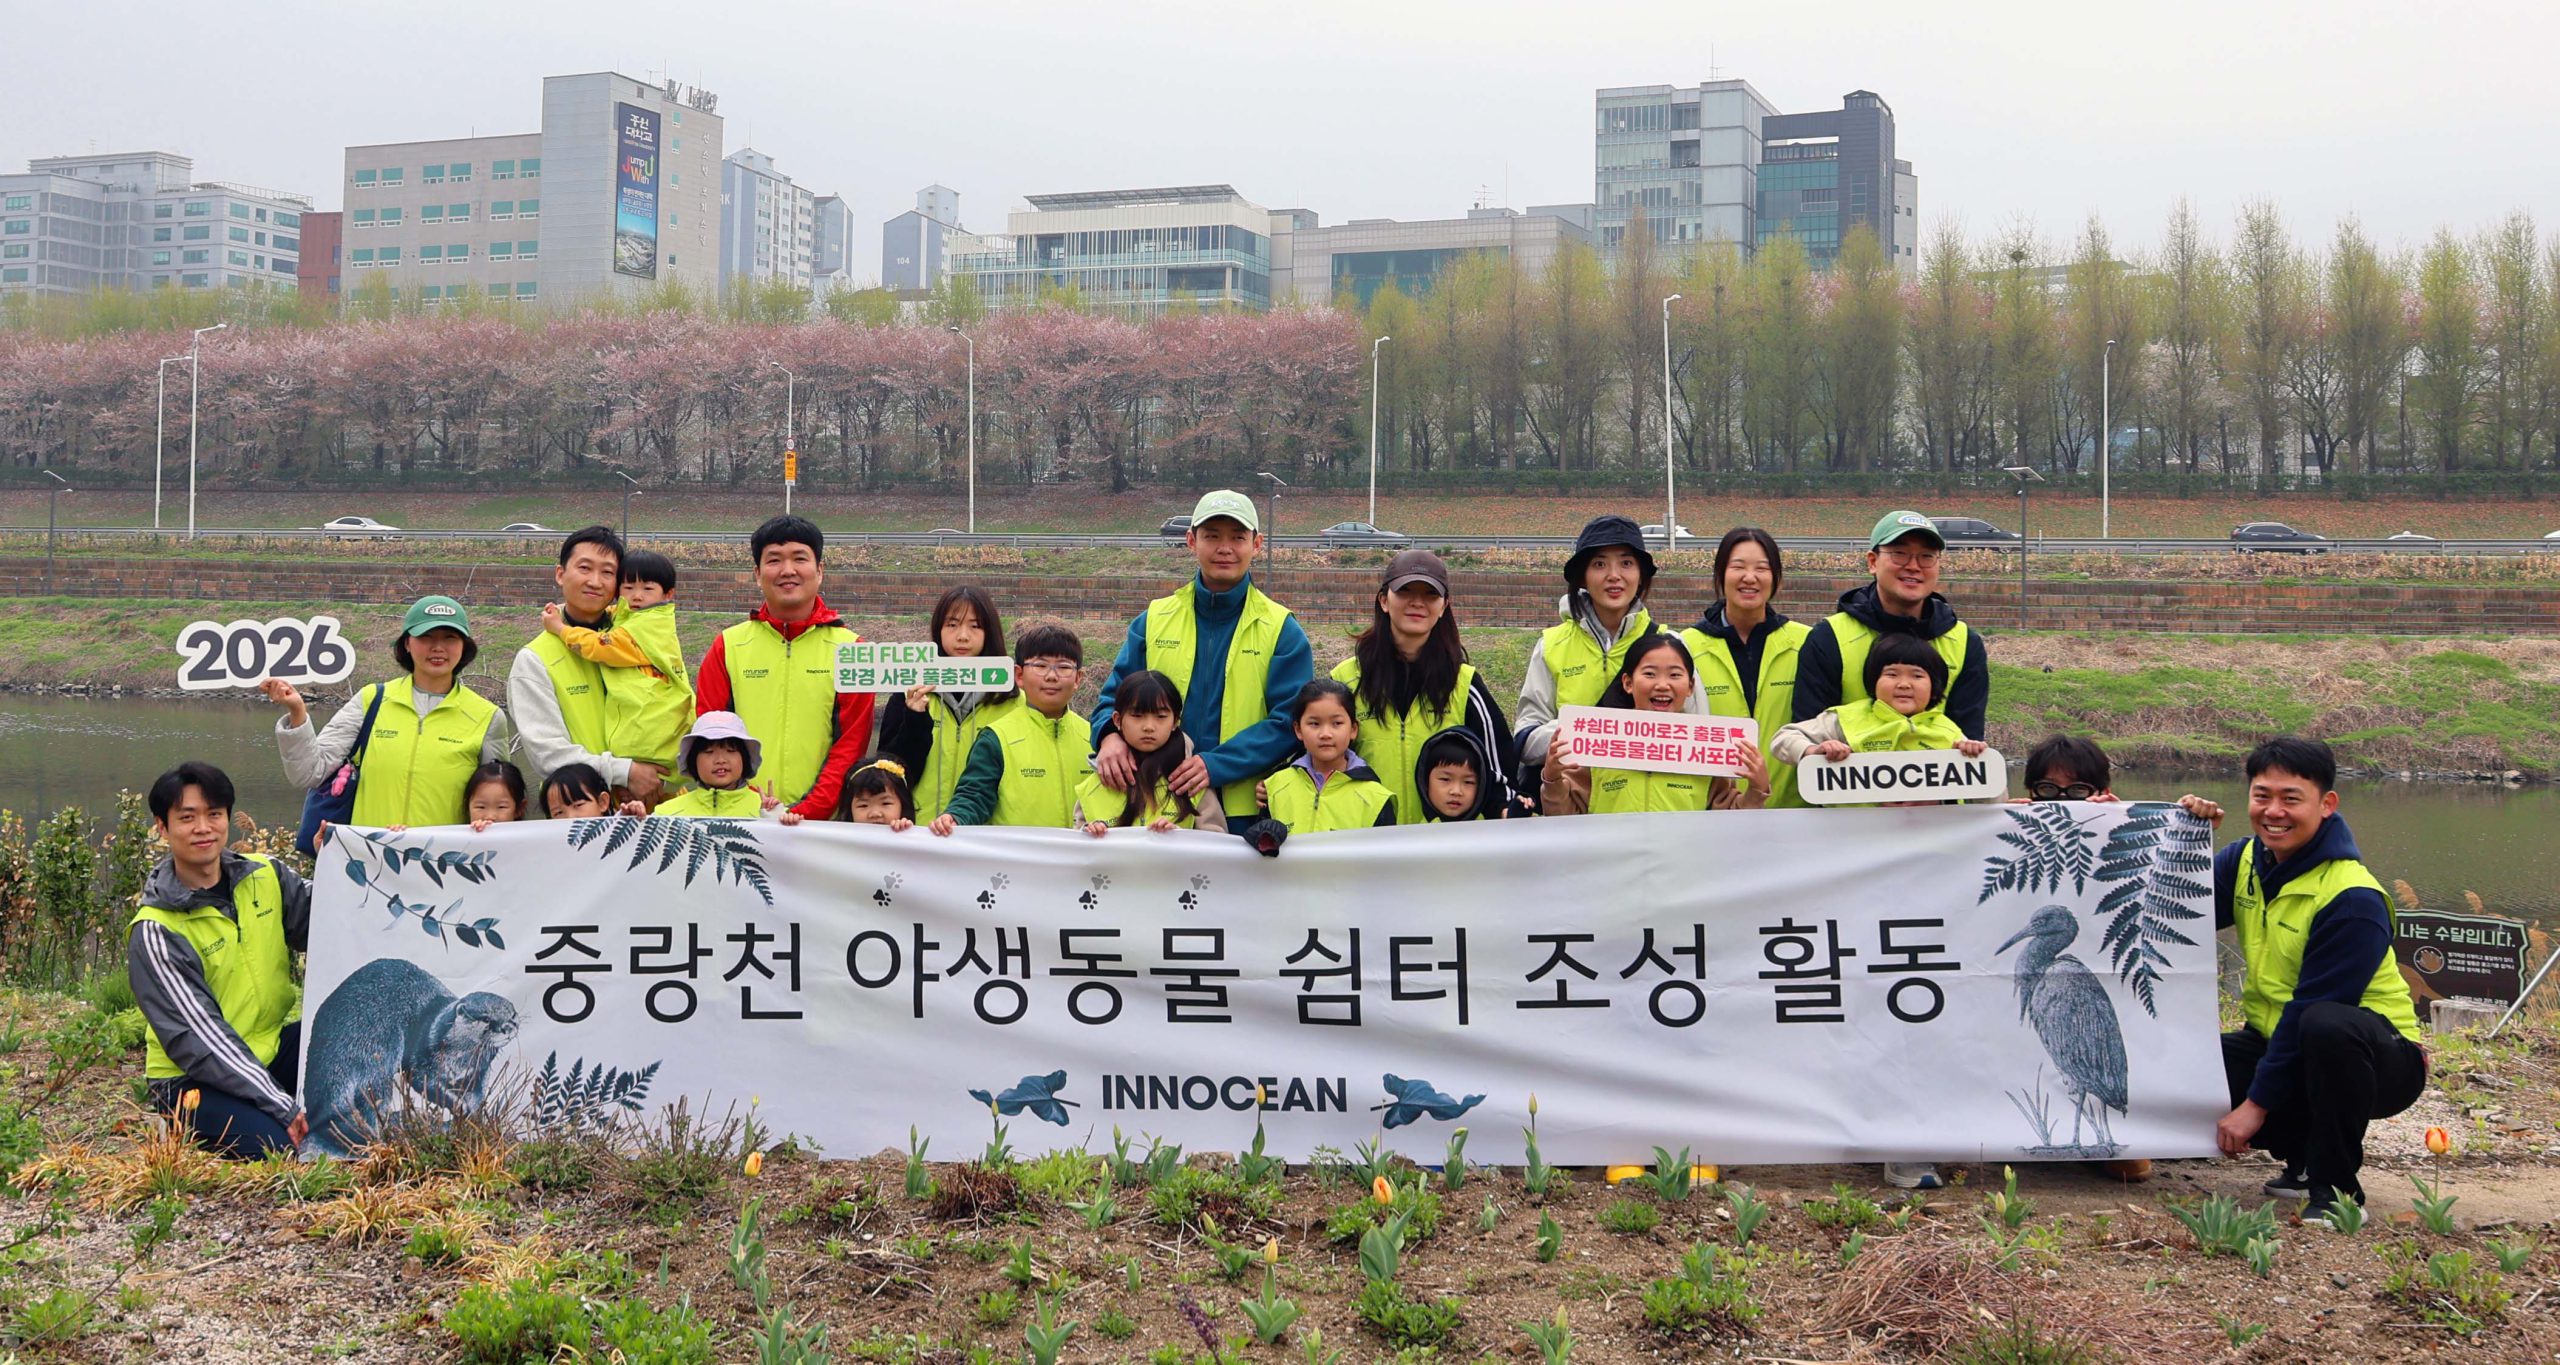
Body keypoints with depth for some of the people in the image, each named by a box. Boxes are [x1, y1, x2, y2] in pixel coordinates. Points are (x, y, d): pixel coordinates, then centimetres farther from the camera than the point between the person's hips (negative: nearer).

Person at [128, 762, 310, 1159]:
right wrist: (281, 1106, -28)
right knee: (281, 1146, -31)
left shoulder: (266, 876, 1)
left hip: (277, 1043, 5)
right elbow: (197, 1037, -21)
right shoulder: (155, 933, -15)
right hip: (195, 1077, -5)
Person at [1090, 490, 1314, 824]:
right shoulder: (1153, 621, 10)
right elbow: (1115, 697, 11)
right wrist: (1110, 735, -13)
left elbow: (1290, 720, -6)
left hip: (1248, 809, -2)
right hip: (1157, 807, 2)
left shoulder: (1282, 629, 2)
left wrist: (1217, 765, -19)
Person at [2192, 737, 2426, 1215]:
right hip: (2279, 1041, 7)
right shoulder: (2245, 861, 0)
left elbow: (2314, 1008, -24)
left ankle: (2337, 1187, -19)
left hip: (2382, 1059, -7)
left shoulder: (2352, 900, -23)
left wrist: (2256, 1104, -23)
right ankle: (2307, 1157, 7)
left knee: (2327, 1026, -40)